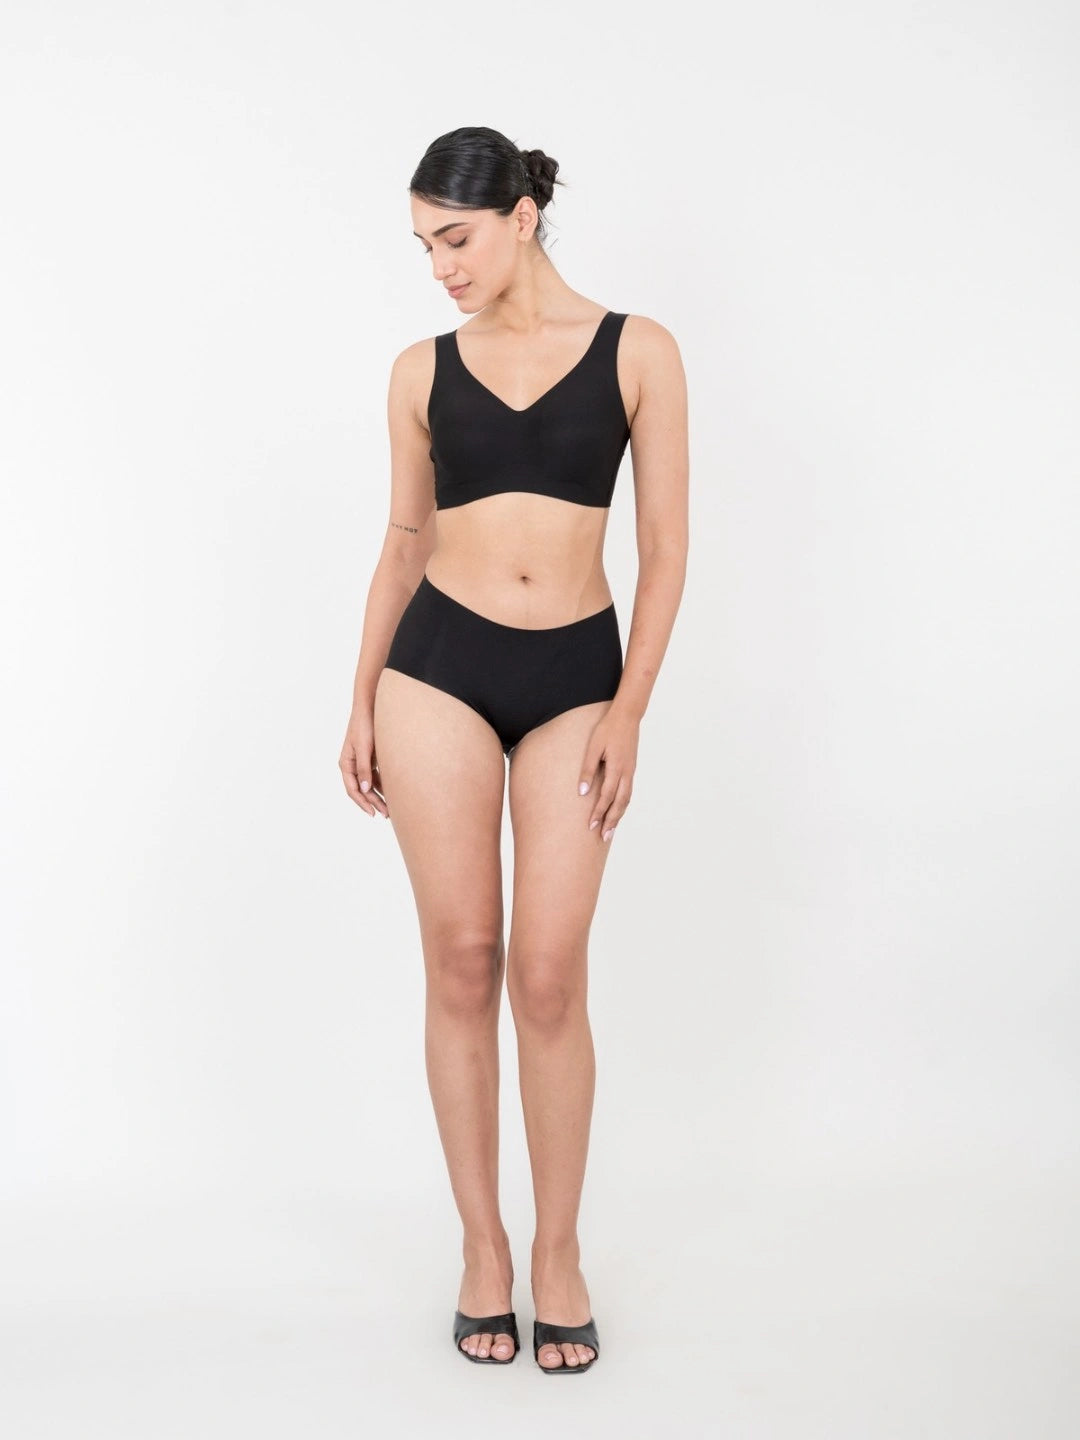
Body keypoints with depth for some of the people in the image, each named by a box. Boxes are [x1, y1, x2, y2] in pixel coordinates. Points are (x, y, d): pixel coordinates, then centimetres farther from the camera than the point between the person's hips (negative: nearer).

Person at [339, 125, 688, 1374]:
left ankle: (558, 1249, 16)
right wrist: (362, 702, 10)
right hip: (438, 666, 2)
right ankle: (481, 1242, 18)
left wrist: (629, 710, -7)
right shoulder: (423, 372, 7)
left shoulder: (637, 353, 1)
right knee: (460, 964, 3)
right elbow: (404, 542, 13)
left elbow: (665, 547, 0)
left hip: (575, 674, -1)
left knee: (547, 977, -2)